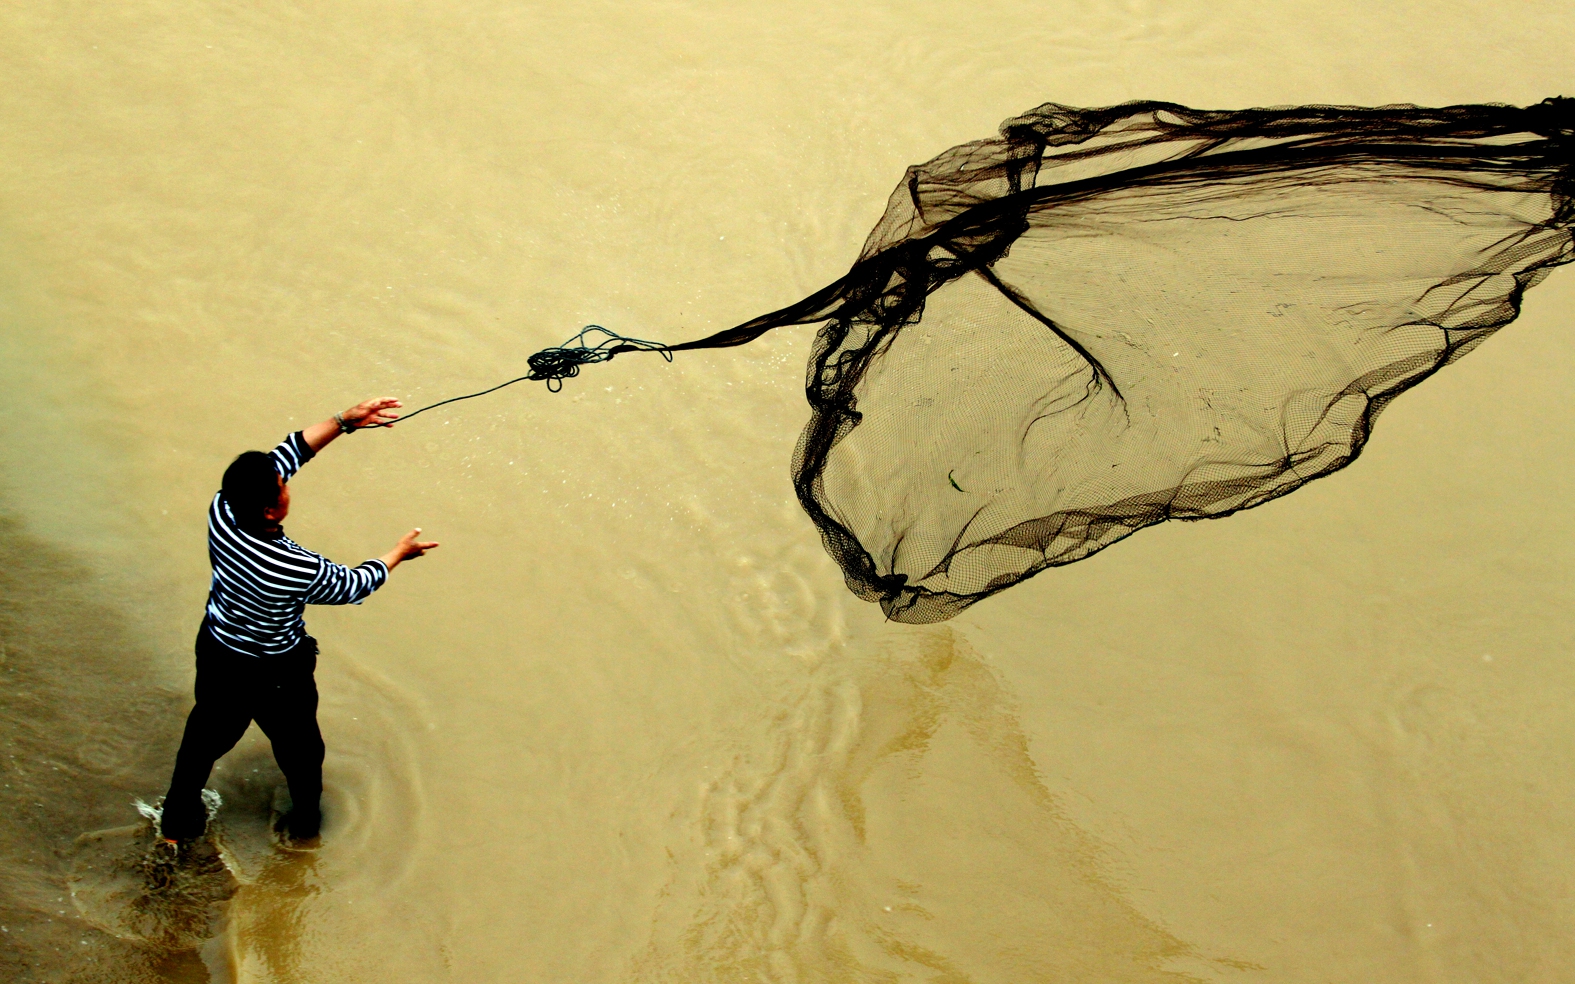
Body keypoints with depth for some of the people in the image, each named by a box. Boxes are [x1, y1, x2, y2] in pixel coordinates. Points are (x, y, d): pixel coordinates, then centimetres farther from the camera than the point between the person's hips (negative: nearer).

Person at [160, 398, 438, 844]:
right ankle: (306, 819, 52)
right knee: (297, 742, 26)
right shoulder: (297, 569, -39)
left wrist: (344, 421, -17)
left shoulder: (221, 513, -27)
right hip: (275, 673, -4)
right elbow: (352, 586, -16)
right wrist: (400, 553, 1)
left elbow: (287, 454, -15)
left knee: (208, 732, 29)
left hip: (216, 653, 4)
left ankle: (179, 818, 50)